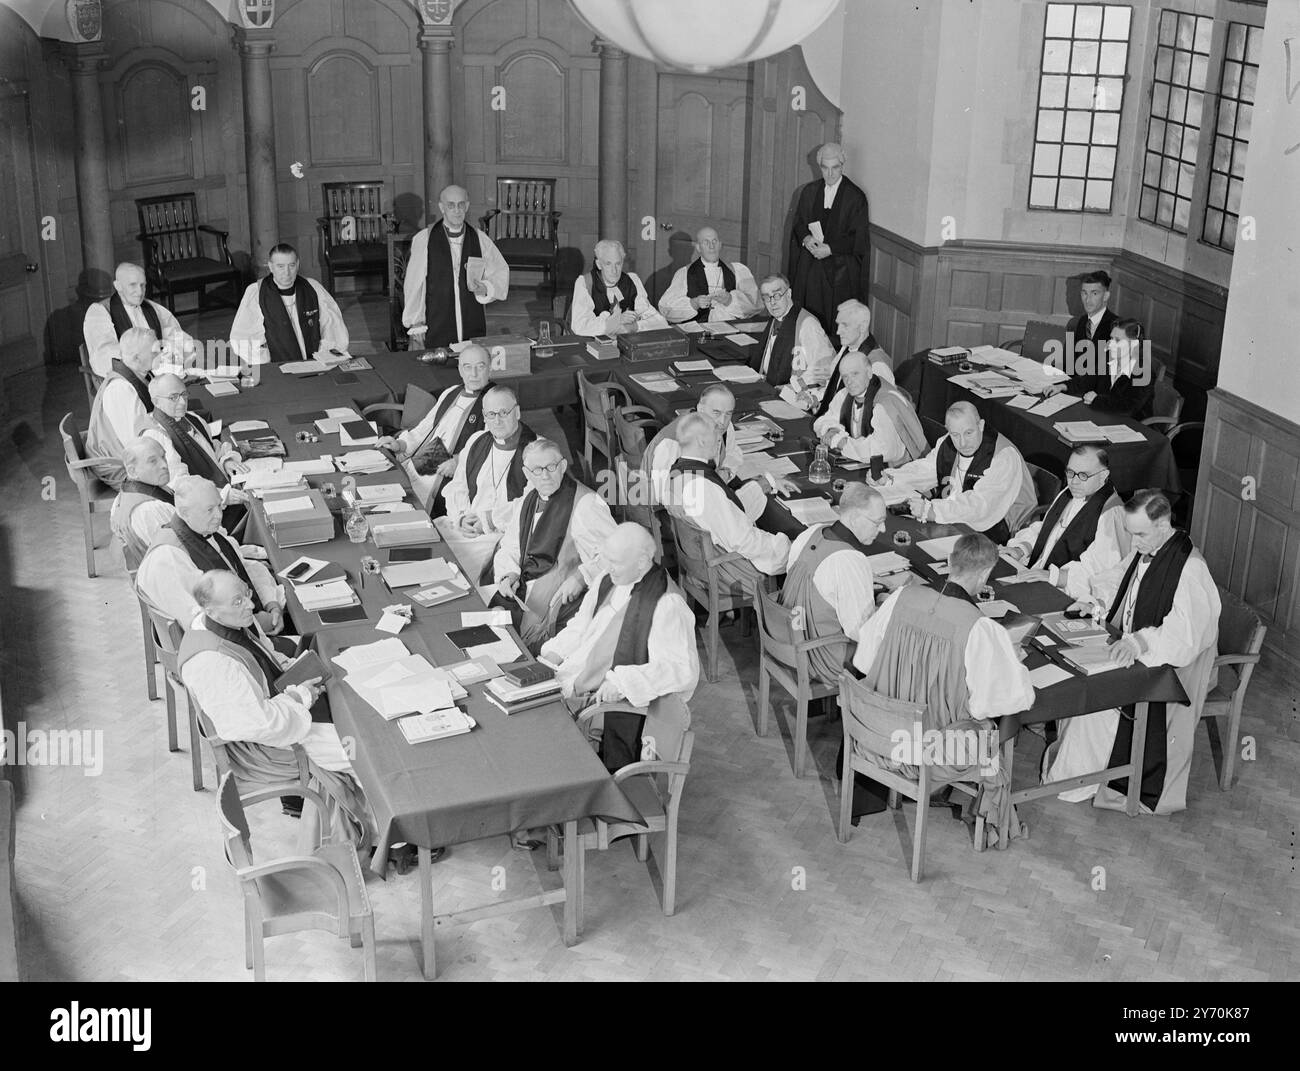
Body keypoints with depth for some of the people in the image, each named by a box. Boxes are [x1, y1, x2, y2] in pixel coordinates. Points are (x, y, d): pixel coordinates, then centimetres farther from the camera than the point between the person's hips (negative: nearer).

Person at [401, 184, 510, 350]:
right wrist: (415, 325, -1)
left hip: (474, 330, 3)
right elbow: (413, 285, 0)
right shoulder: (423, 240, -3)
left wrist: (485, 288, -9)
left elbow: (501, 273, 13)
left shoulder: (480, 239, 5)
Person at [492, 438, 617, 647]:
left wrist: (581, 577, -23)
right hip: (519, 592, 7)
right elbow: (509, 548, 19)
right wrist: (509, 574, -1)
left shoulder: (586, 503, -11)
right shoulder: (526, 501, 13)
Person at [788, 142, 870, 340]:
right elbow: (798, 224, 13)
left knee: (837, 322, -5)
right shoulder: (809, 192, 10)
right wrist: (806, 238, -9)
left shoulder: (856, 197, -4)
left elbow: (858, 238, -6)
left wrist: (830, 248, -17)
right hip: (809, 270, 4)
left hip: (840, 270, -4)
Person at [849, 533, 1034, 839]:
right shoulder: (982, 630, -26)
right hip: (937, 753, -4)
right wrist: (1017, 668, 4)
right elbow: (1018, 697, -18)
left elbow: (863, 659, 1)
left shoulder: (902, 597, -12)